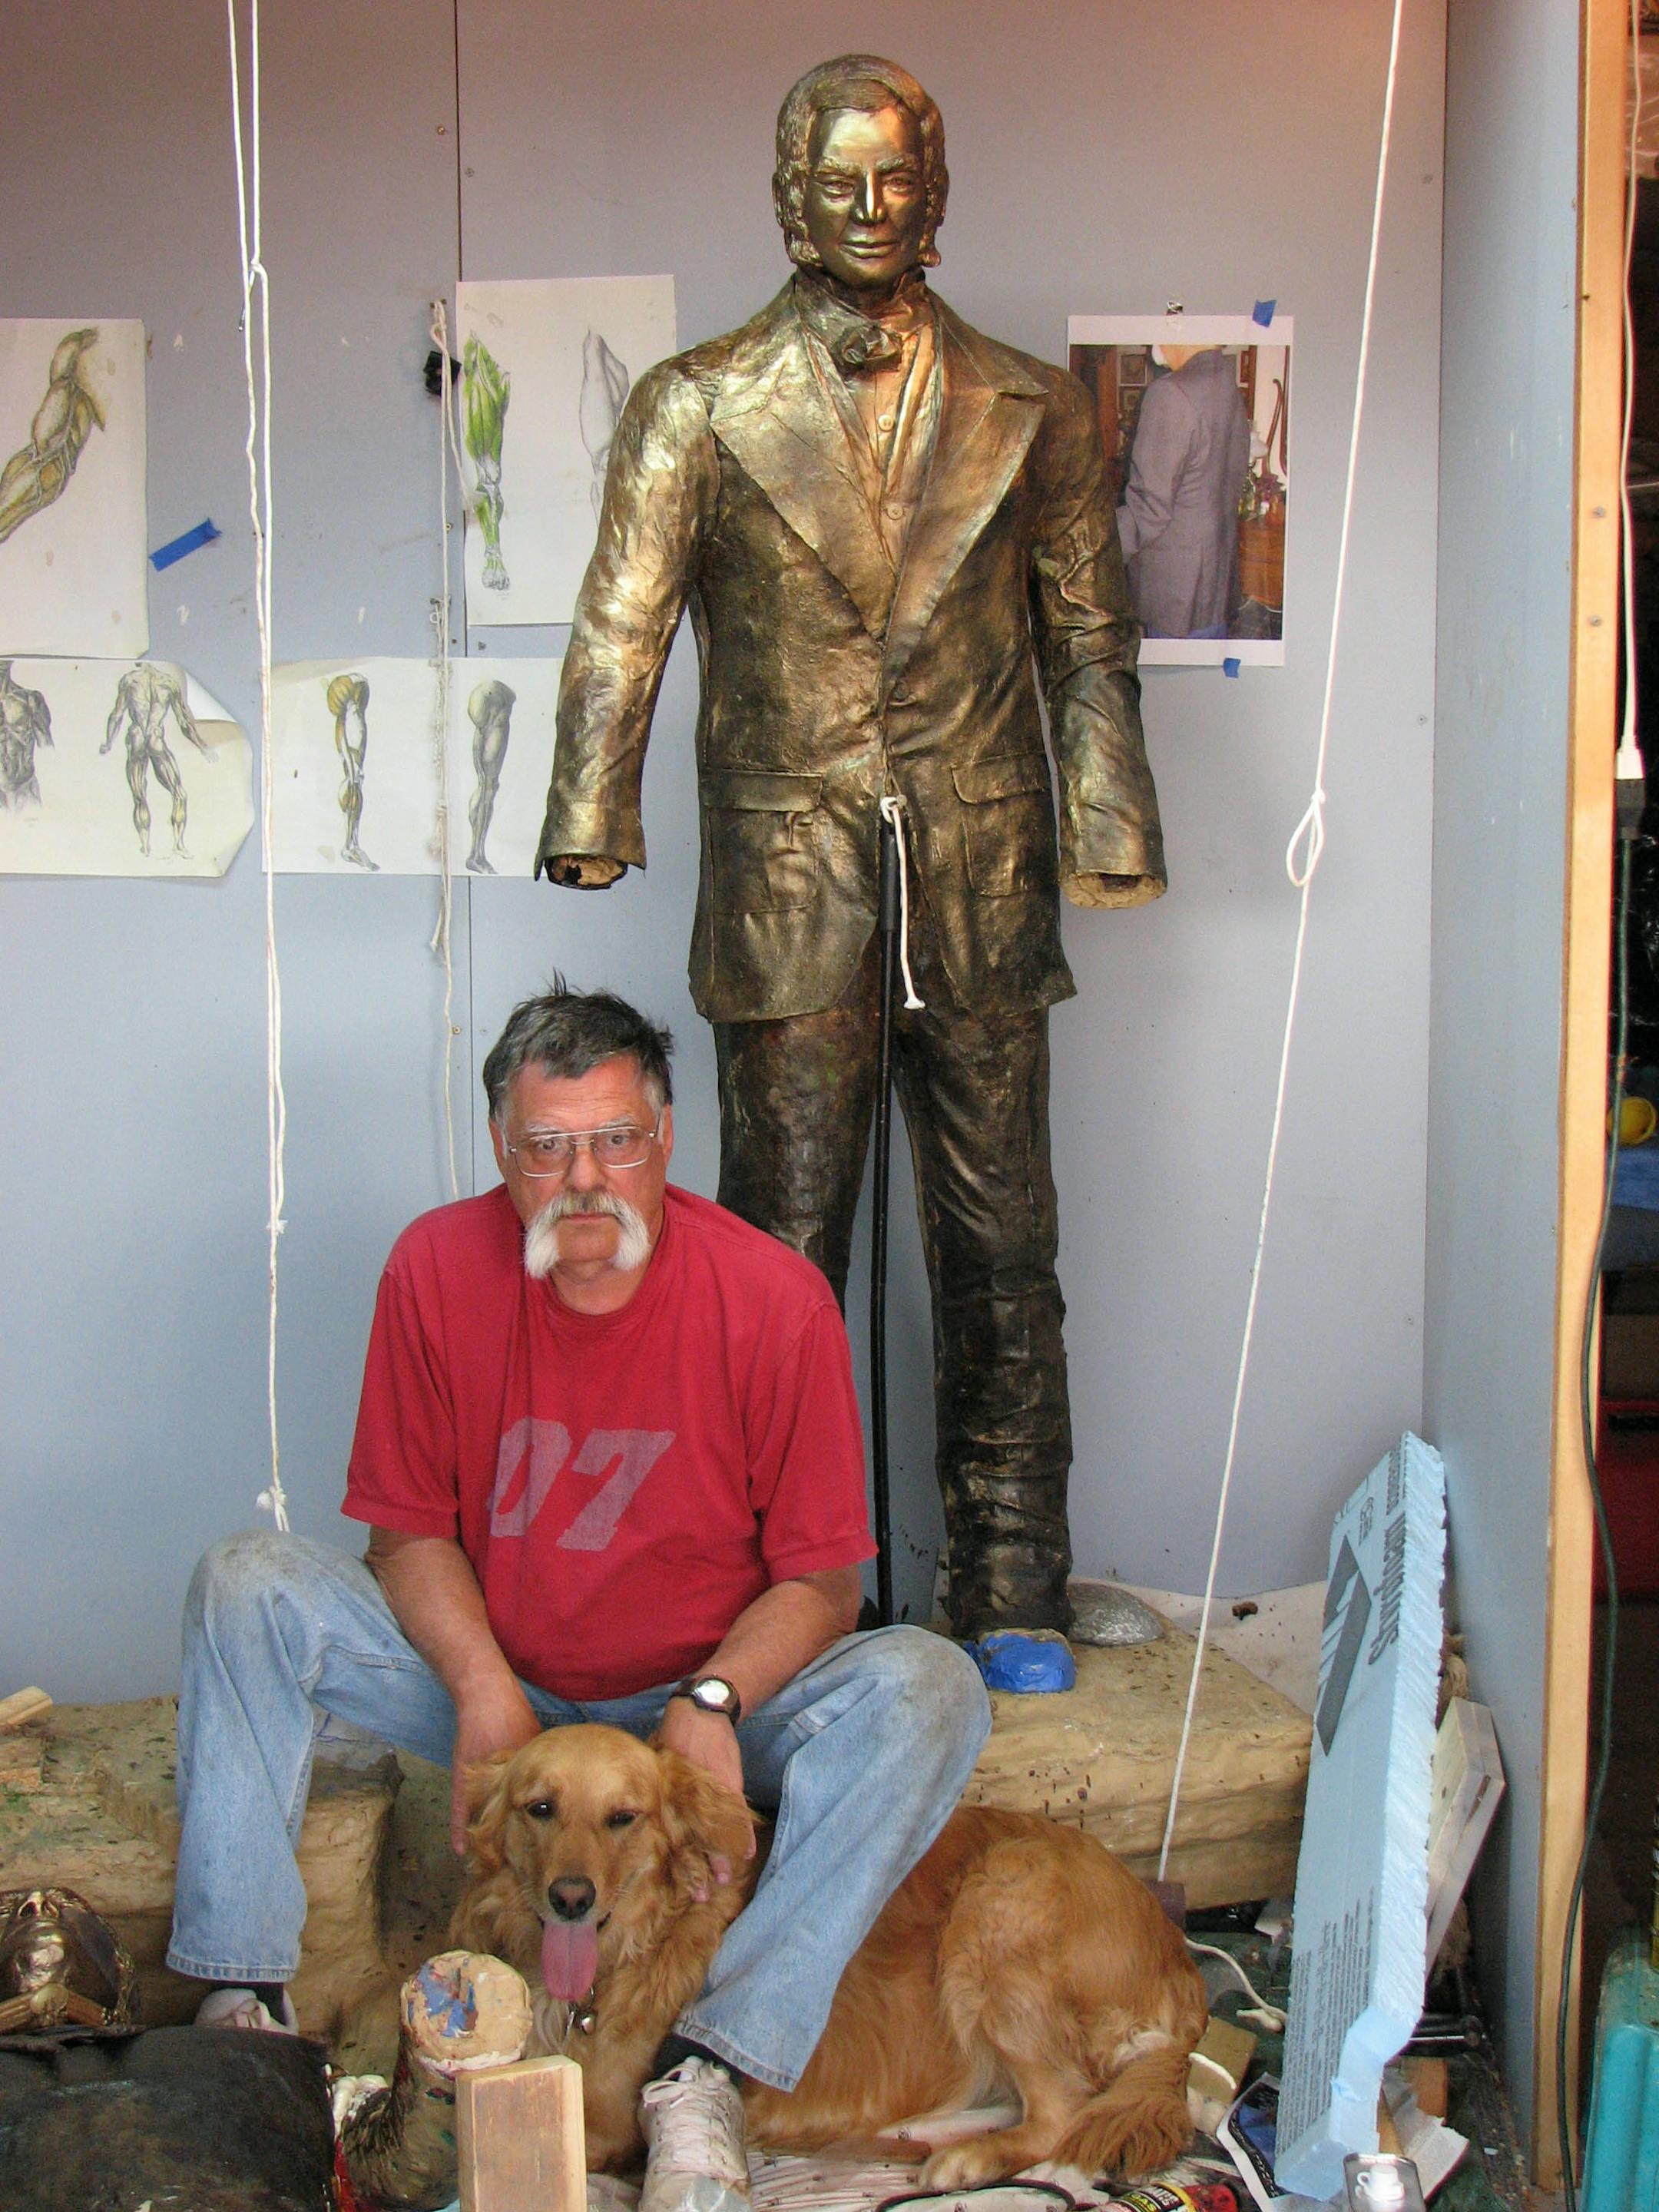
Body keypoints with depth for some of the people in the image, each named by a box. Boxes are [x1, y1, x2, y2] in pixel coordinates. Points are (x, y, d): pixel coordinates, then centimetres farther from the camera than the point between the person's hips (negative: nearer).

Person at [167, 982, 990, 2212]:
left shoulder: (775, 1299, -16)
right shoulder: (438, 1268, -9)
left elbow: (822, 1581, -10)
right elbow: (411, 1529, -3)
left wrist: (715, 1700, -28)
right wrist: (482, 1688, -21)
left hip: (702, 1704, -1)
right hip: (495, 1685, 2)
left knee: (928, 1686, -28)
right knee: (249, 1585, -16)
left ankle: (708, 2067, -34)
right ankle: (244, 1995, -17)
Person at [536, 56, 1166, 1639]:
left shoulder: (1027, 413, 9)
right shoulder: (696, 409, 5)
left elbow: (1089, 641, 11)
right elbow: (621, 623, -2)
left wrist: (1105, 841, 3)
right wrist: (592, 818, -14)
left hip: (983, 895, 2)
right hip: (786, 895, -1)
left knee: (1000, 1253, 7)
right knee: (782, 1257, 3)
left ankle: (1010, 1595, 19)